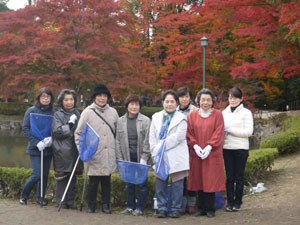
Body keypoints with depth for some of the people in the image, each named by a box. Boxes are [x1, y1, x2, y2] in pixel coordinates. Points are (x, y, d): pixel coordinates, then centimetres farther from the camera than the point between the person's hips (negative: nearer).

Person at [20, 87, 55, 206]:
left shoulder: (53, 113, 4)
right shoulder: (31, 111, -2)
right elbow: (25, 128, -6)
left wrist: (51, 139, -15)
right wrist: (36, 142, -15)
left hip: (48, 148, 3)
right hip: (35, 149, -3)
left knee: (45, 174, 7)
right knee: (37, 175, -9)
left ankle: (40, 197, 24)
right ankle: (23, 195, 13)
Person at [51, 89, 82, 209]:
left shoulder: (77, 113, 13)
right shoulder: (58, 115, 0)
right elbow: (57, 132, -8)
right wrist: (70, 124, -10)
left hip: (74, 150, 4)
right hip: (62, 151, -4)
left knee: (73, 177, 7)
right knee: (62, 177, -1)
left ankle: (70, 201, 15)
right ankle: (61, 202, 8)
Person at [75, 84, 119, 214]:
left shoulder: (113, 112, 11)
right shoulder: (88, 112, 1)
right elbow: (78, 133, 3)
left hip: (109, 154, 3)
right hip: (94, 154, -3)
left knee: (107, 181, 8)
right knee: (93, 181, 0)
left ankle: (105, 205, 19)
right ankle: (91, 205, 16)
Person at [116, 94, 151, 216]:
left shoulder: (145, 120, -3)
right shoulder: (121, 121, 5)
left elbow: (147, 141, -5)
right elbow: (118, 141, 7)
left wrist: (144, 158, -10)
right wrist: (120, 158, 2)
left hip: (141, 157, -3)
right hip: (127, 157, 3)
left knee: (142, 182, 3)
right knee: (129, 183, 11)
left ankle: (140, 208, 13)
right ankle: (130, 206, 22)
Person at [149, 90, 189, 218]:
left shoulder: (181, 118, 2)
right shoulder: (156, 117, 14)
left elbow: (178, 137, -11)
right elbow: (152, 137, 10)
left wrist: (161, 147, -12)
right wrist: (155, 153, -3)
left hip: (176, 157, -3)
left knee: (176, 183, 1)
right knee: (160, 183, 2)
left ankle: (176, 209, 11)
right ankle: (162, 208, 12)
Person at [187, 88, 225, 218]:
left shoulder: (217, 114, 3)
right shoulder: (192, 115, 9)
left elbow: (219, 133, -5)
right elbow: (189, 133, 4)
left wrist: (209, 147, -15)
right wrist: (195, 146, -11)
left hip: (212, 154, -2)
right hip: (196, 153, 2)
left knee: (211, 181, -1)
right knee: (199, 181, 4)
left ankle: (210, 209, 7)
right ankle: (201, 208, 13)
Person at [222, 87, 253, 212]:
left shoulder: (246, 113, -1)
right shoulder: (224, 112, 12)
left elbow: (249, 132, -8)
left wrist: (230, 130, -12)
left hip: (241, 149, -3)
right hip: (227, 148, 3)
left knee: (239, 177, 3)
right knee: (229, 177, 4)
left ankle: (237, 202, 14)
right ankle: (230, 202, 12)